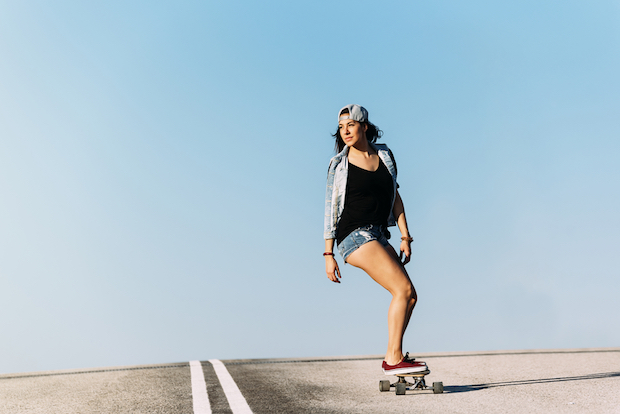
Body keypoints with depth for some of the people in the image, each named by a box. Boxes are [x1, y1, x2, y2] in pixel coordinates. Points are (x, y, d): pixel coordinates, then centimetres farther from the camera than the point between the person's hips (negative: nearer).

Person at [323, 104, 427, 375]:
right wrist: (328, 255, -6)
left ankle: (393, 357, 16)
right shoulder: (339, 165, -2)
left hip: (378, 236, 6)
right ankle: (394, 359, -6)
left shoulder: (384, 155, 10)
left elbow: (395, 198, 12)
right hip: (354, 234, -6)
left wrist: (405, 238, 5)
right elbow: (331, 210, -2)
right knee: (403, 289, -15)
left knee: (410, 297, 5)